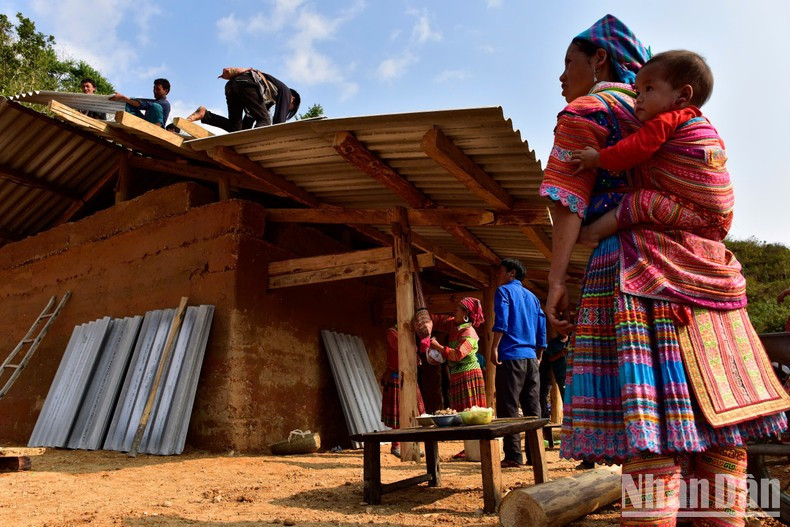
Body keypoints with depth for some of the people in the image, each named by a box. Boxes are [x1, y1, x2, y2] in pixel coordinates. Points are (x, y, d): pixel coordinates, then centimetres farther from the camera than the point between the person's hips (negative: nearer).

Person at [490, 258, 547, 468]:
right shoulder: (532, 297, 21)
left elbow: (501, 322, -14)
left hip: (511, 357, -7)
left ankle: (513, 456, -7)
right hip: (531, 358, 7)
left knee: (508, 409, -5)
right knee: (533, 409, 7)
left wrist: (494, 348, -15)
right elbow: (542, 331, 18)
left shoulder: (504, 291, 2)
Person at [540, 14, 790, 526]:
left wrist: (556, 279, -11)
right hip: (702, 270, 7)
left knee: (653, 434, -11)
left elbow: (570, 201, -7)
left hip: (632, 265, -7)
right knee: (717, 419, 6)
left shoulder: (585, 111, 5)